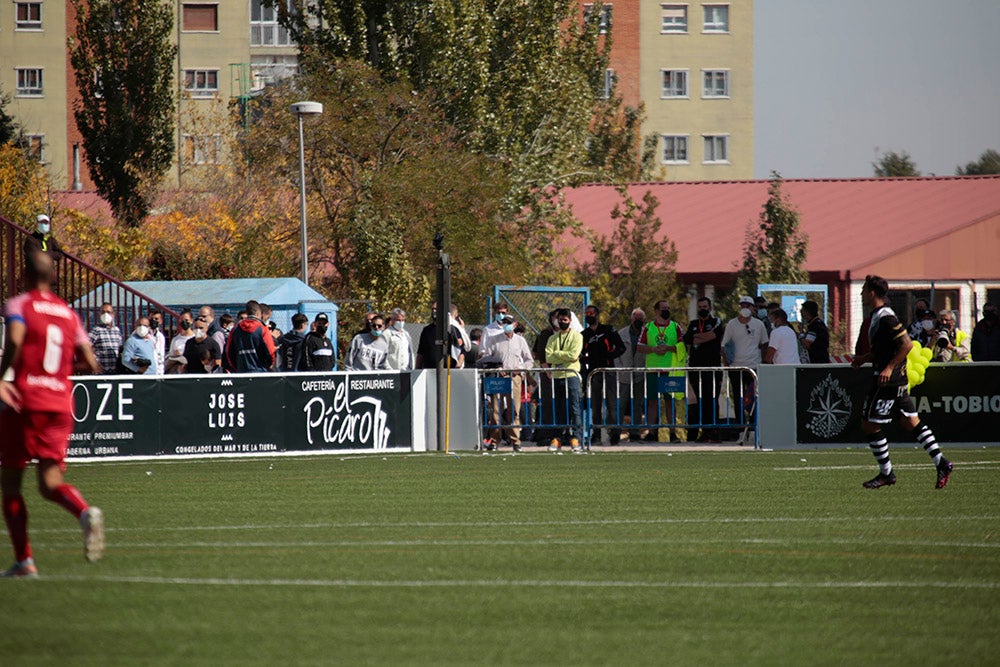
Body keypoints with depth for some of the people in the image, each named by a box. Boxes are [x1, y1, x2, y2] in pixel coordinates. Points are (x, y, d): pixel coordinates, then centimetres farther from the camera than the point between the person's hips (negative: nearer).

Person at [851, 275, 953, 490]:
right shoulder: (878, 316, 14)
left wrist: (889, 368, -24)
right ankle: (941, 463, 6)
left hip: (887, 381, -10)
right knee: (910, 422, 9)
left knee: (869, 424, -3)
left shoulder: (885, 318, -17)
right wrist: (865, 358, 15)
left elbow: (907, 344, -22)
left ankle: (886, 473, 4)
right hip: (898, 380, 10)